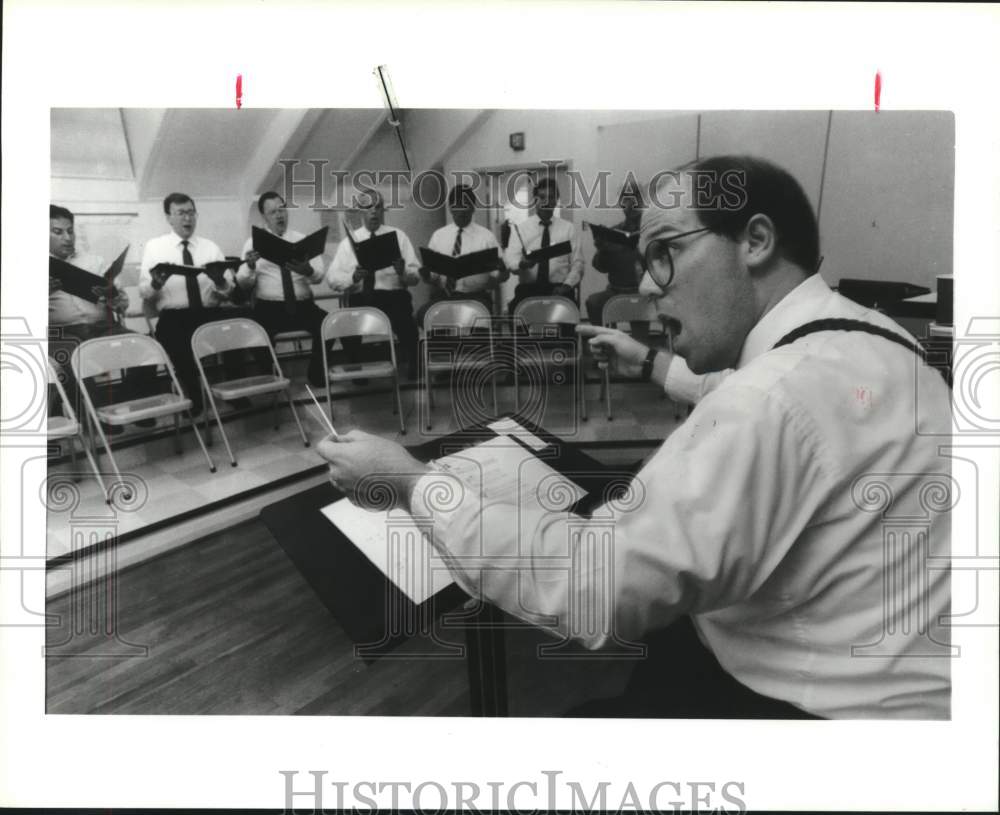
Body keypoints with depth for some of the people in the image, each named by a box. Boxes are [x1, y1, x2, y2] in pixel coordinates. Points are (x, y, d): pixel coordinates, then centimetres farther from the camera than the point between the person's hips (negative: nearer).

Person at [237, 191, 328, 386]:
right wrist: (250, 266, -22)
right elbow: (244, 284, 0)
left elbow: (319, 275, 0)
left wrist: (308, 270, -23)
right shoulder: (253, 242, 9)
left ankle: (317, 375, -3)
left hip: (303, 306, 1)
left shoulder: (303, 239, 12)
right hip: (269, 309, -1)